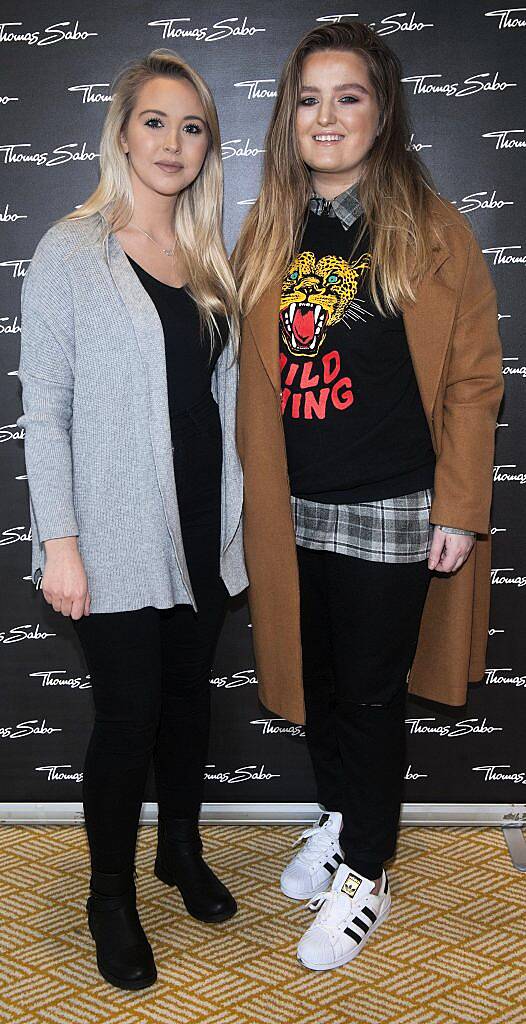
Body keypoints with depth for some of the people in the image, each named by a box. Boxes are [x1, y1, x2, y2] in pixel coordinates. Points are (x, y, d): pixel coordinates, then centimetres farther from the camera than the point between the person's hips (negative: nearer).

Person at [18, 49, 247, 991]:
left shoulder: (209, 258, 10)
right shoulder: (71, 253, -7)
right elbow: (43, 407, -9)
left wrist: (237, 510, 12)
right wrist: (60, 540, -14)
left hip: (203, 521, 5)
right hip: (117, 531, -5)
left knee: (188, 693, 16)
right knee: (129, 712, 1)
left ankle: (182, 851, 38)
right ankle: (110, 895, 22)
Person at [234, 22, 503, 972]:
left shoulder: (433, 232, -7)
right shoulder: (267, 232, 6)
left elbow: (473, 380, -6)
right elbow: (253, 373, 10)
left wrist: (460, 511, -9)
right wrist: (252, 490, 7)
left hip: (390, 511, -4)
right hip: (290, 508, 4)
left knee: (370, 695, 7)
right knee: (314, 680, 18)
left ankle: (365, 876, 25)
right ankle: (337, 822, 41)